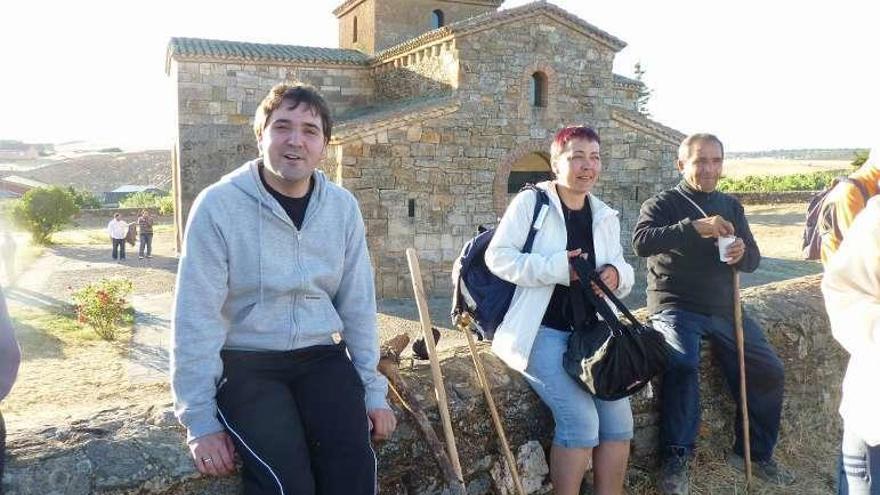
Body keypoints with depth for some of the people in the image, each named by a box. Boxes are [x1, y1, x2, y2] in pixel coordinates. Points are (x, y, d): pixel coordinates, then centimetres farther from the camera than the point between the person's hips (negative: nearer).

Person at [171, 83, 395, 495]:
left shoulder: (343, 207, 1)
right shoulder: (219, 205, -11)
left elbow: (358, 305, 7)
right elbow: (196, 317, -10)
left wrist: (372, 389, 5)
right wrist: (200, 420, -10)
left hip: (320, 356, 3)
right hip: (245, 360, -3)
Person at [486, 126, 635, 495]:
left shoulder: (605, 216, 13)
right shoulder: (530, 202, -6)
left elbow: (623, 270, 17)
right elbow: (497, 256, -12)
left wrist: (616, 273, -8)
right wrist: (558, 268, -20)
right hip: (542, 331, -6)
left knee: (619, 417, -1)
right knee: (581, 419, -18)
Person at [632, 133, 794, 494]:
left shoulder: (731, 206, 16)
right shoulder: (662, 204, -2)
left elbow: (753, 259, 13)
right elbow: (641, 242, -21)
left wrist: (742, 254, -13)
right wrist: (694, 227, -32)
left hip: (723, 309, 6)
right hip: (675, 307, -5)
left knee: (769, 371, -2)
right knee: (683, 365, -31)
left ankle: (754, 453, 19)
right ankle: (676, 458, -18)